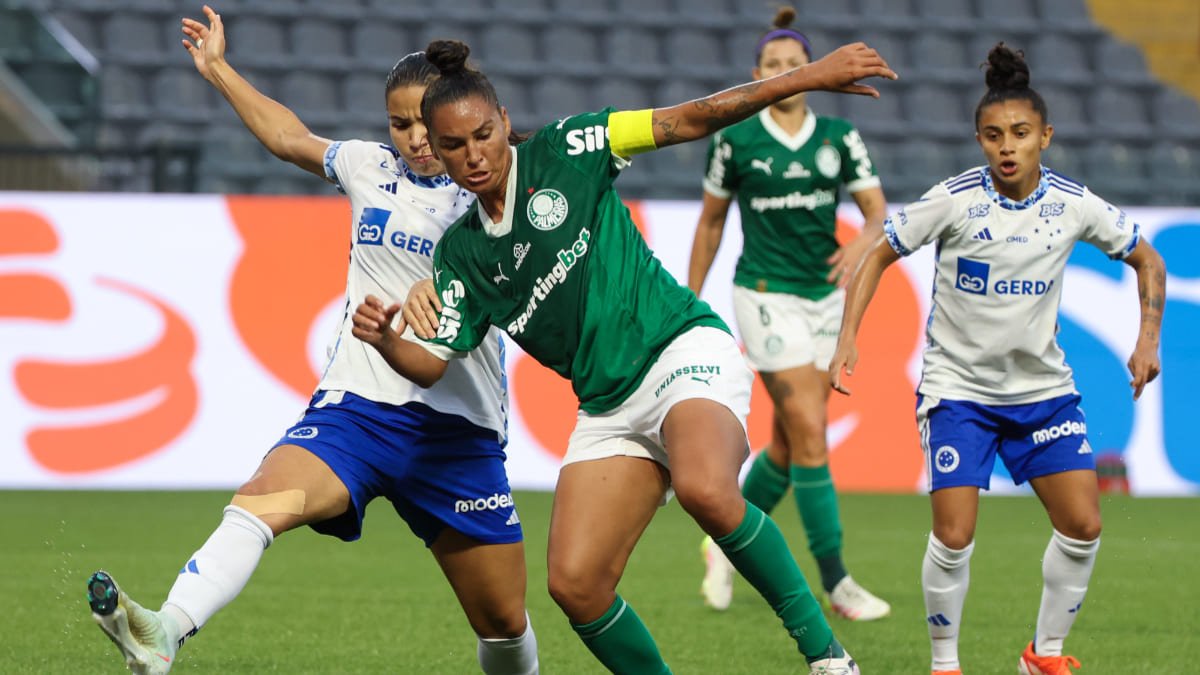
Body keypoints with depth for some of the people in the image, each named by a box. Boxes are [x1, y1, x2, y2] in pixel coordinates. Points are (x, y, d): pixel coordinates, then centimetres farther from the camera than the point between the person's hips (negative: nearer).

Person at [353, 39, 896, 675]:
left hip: (686, 352, -5)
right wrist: (384, 340, -16)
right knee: (573, 583, -10)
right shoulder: (459, 253, 10)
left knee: (704, 489, -36)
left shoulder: (562, 151, -1)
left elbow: (687, 121, -3)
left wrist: (810, 76, -8)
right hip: (608, 405, 6)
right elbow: (432, 362, 7)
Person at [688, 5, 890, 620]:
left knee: (789, 442, 9)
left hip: (826, 295, 4)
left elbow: (878, 211, 0)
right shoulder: (735, 140, -4)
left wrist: (862, 242, -22)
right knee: (810, 434, -13)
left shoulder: (839, 137, 2)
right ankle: (836, 583, -11)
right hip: (767, 297, -4)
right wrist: (691, 302, 9)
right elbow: (710, 222, 7)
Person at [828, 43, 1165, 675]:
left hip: (1043, 385, 3)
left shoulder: (1073, 203, -8)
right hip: (957, 386, -3)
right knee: (953, 537, -13)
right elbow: (879, 254, -4)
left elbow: (1146, 259, 7)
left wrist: (1148, 338, -4)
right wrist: (847, 339, -13)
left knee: (1082, 525, -5)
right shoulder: (954, 200, -15)